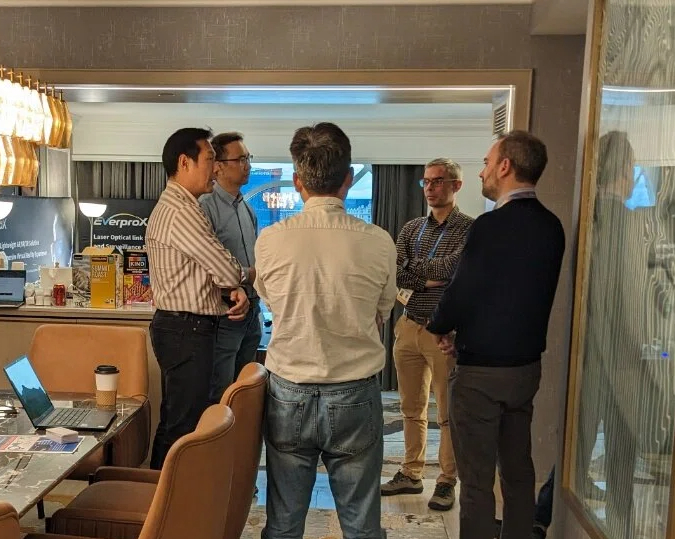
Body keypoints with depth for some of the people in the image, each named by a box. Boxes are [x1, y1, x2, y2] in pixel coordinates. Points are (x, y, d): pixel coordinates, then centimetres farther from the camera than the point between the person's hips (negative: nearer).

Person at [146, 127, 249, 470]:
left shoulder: (172, 207, 16)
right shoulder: (181, 212, -18)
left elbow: (208, 267, 17)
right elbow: (228, 271, -18)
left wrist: (236, 290, -2)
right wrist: (239, 282, 6)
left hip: (180, 328, 11)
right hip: (187, 330, -11)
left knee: (174, 420, 18)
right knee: (183, 425, -4)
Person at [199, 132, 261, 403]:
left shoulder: (247, 208, 14)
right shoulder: (205, 208, -14)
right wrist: (247, 275, -17)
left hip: (251, 311, 8)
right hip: (224, 312, -8)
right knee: (220, 397, 0)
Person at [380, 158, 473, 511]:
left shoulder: (470, 229, -4)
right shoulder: (411, 229, 11)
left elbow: (450, 267, -20)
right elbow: (394, 273, -2)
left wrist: (411, 267, -6)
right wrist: (430, 279, -14)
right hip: (409, 326, 5)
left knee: (448, 412, 5)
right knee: (411, 408, 14)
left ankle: (447, 482, 19)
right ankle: (411, 474, 27)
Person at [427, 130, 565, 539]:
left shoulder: (491, 226, -20)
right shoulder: (551, 226, 4)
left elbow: (462, 292, -17)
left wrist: (441, 329, 4)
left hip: (482, 370, -7)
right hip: (527, 364, 8)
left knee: (477, 481, 3)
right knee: (519, 470, 18)